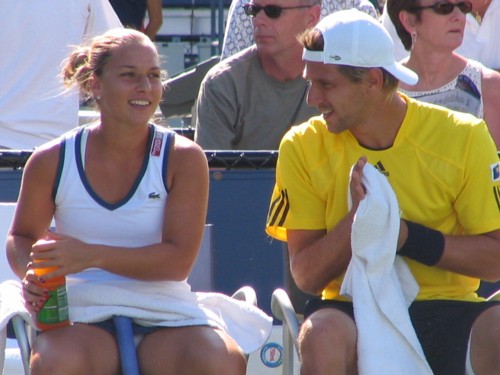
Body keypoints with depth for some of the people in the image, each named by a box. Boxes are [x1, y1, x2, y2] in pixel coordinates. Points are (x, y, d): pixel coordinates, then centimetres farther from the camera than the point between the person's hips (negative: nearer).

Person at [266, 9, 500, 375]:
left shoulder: (462, 137, -2)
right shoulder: (303, 146, 1)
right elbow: (306, 275, -2)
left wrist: (408, 236, -17)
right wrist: (357, 217, -18)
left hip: (446, 309, -1)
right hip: (353, 312, 1)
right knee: (322, 335, -35)